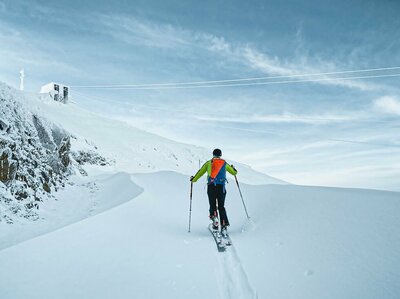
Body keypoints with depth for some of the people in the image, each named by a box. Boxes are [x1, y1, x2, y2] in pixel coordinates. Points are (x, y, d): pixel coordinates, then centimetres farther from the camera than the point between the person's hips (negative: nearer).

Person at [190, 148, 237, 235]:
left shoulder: (209, 163, 11)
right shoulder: (224, 163, 14)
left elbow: (200, 172, 13)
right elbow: (234, 172, 25)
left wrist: (193, 179, 29)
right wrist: (233, 168, 48)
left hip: (211, 187, -1)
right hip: (221, 187, 1)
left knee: (212, 205, 8)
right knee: (221, 207, 6)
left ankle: (214, 216, -20)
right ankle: (224, 225, -6)